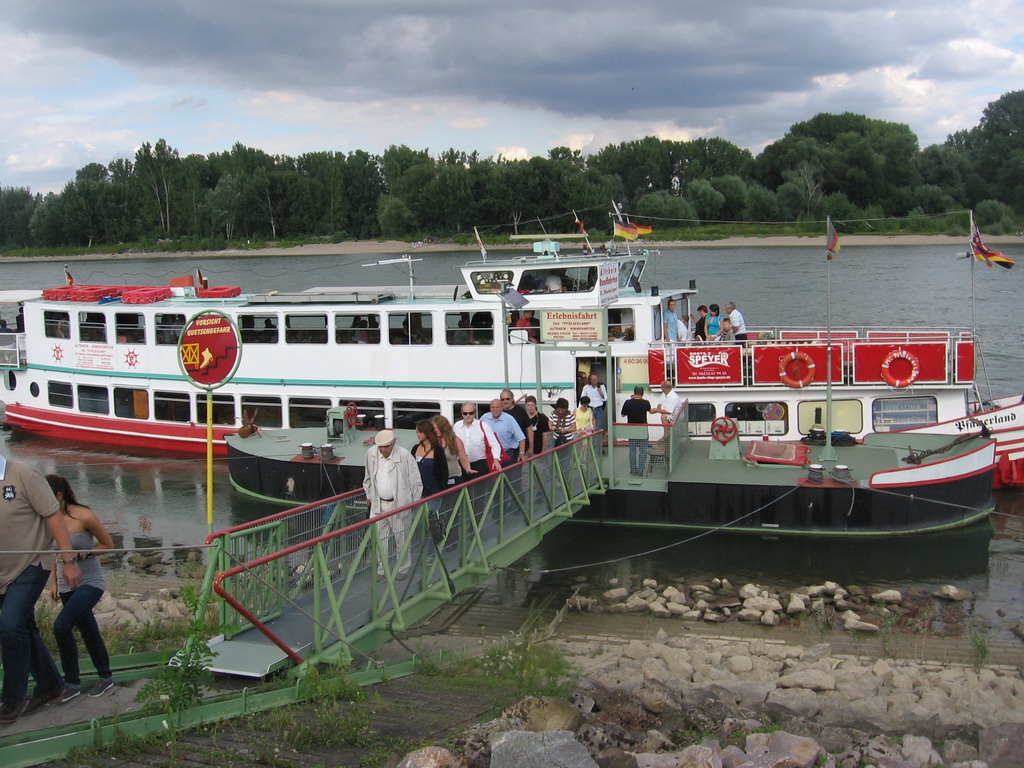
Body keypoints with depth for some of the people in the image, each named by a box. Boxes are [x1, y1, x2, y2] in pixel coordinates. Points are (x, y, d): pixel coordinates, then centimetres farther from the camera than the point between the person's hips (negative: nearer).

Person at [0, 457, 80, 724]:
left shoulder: (23, 475, -14)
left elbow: (54, 517, -13)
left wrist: (69, 561, -15)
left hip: (30, 568, -6)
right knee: (24, 632, 14)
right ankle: (51, 687, 29)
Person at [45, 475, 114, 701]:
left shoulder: (83, 516, -18)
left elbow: (108, 544, -6)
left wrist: (84, 553, -20)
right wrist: (53, 582, 11)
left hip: (90, 582, -6)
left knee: (61, 626, -19)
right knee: (88, 630, 13)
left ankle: (72, 683, -4)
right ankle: (105, 677, 28)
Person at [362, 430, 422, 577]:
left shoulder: (405, 456, -15)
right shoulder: (371, 454, -3)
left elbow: (415, 481, -6)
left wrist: (415, 502, -2)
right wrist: (369, 495, 19)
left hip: (399, 504, -3)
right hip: (378, 504, 3)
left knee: (401, 538, 8)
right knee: (380, 539, 8)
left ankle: (403, 569, 25)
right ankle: (381, 569, 22)